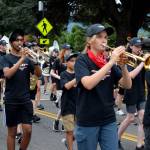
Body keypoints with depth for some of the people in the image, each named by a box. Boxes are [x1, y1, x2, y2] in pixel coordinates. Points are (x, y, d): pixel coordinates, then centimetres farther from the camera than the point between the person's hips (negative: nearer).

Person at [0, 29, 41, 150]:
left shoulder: (27, 59, 8)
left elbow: (39, 74, 2)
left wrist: (35, 60, -16)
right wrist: (21, 59, -25)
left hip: (26, 99, 3)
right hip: (11, 100, -3)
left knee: (28, 130, -3)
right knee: (12, 132, 3)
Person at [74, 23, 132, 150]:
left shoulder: (109, 62, 8)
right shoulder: (82, 60, -7)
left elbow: (127, 85, 1)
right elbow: (88, 84, -25)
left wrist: (123, 66, -17)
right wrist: (111, 62, -25)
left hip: (109, 120, 4)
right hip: (87, 121, -4)